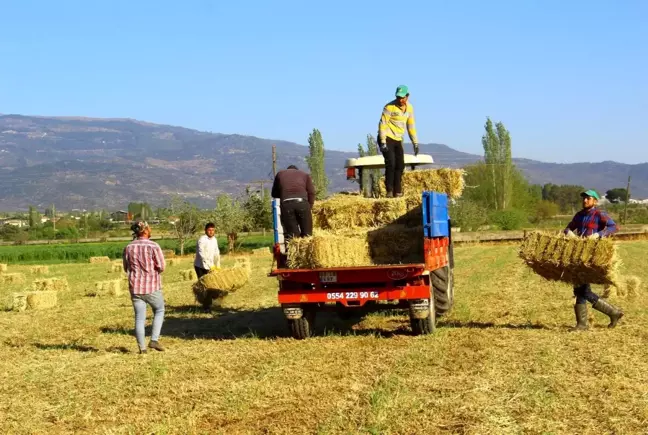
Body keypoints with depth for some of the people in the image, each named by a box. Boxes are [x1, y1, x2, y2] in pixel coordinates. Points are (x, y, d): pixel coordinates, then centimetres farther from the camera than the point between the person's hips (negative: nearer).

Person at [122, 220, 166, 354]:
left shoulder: (128, 247, 1)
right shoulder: (153, 246, -13)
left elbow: (126, 268, 11)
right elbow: (161, 267, -10)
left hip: (135, 287, 3)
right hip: (152, 287, -3)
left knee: (139, 317, 8)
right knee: (159, 310, 19)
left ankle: (142, 347, 9)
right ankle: (154, 339, 7)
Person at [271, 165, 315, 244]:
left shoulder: (280, 174, 28)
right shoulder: (305, 174, 26)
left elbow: (274, 194, 28)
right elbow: (311, 192, 12)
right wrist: (310, 207, 16)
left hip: (286, 204, 1)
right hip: (302, 202, -1)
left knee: (290, 234, 1)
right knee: (306, 234, 5)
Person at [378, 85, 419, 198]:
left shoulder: (409, 108, 6)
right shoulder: (389, 107, -14)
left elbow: (411, 125, 15)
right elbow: (382, 124, -15)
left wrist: (415, 143, 13)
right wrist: (383, 142, -21)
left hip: (398, 140, 7)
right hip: (387, 138, -7)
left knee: (400, 165, 4)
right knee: (391, 163, -16)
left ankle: (397, 191, 11)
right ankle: (389, 190, -11)